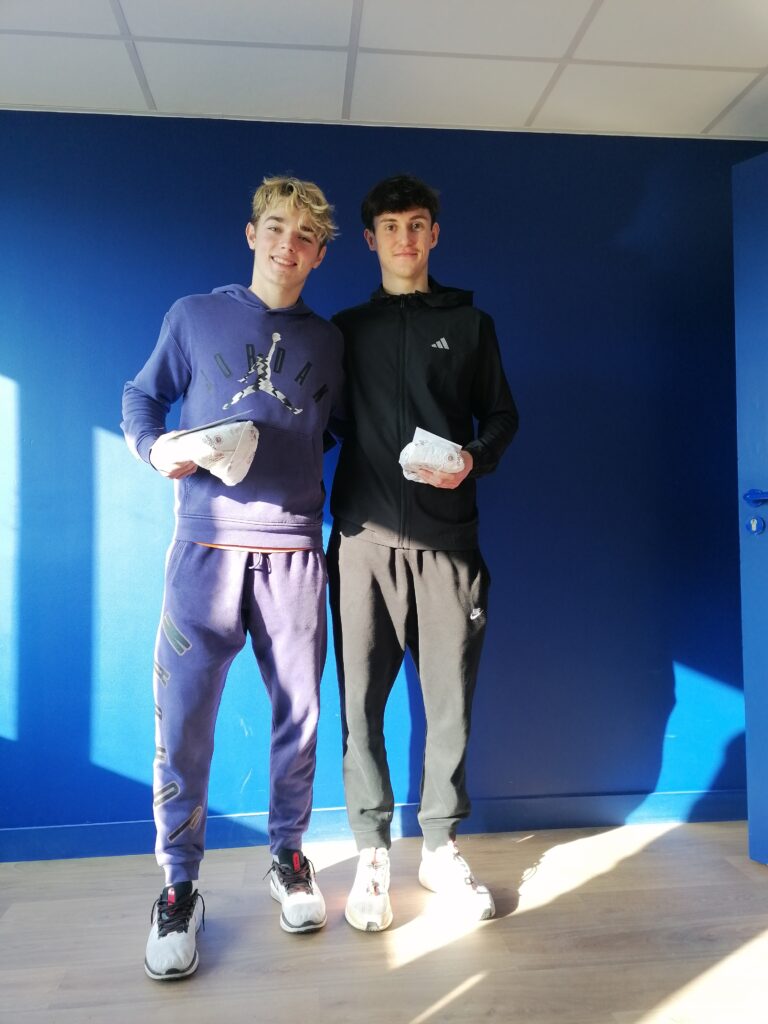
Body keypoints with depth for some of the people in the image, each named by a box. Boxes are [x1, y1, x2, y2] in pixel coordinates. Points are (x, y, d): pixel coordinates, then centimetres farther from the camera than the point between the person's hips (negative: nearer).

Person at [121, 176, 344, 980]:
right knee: (183, 718, 0)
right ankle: (179, 886, 19)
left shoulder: (325, 340, 14)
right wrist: (155, 448, -8)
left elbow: (331, 429, 17)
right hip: (206, 544, -1)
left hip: (294, 550, 2)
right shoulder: (194, 316, 9)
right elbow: (140, 398, 11)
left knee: (298, 713, 8)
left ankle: (287, 855, 29)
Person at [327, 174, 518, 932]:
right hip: (365, 537, 0)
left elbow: (502, 416, 13)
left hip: (448, 537, 0)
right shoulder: (346, 329, 14)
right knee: (362, 701, 2)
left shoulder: (470, 324, 14)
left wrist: (474, 460, -8)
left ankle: (440, 848, 21)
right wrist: (324, 513, -1)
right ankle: (371, 853, 16)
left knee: (450, 698, 4)